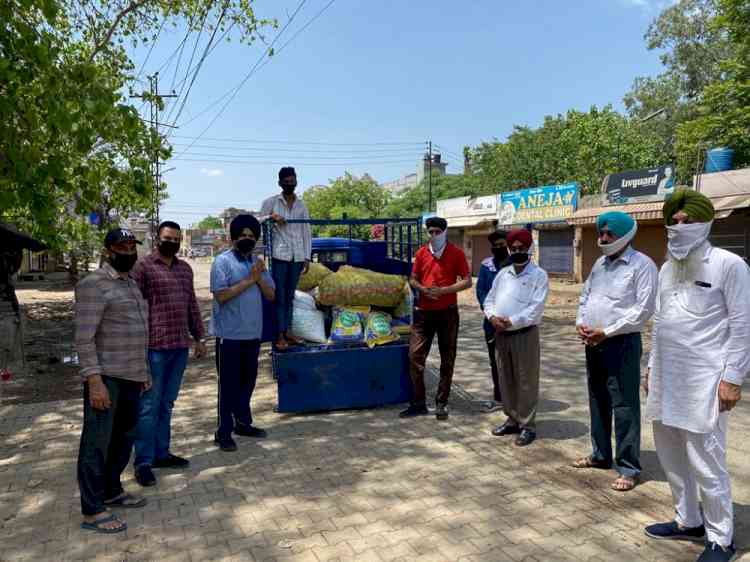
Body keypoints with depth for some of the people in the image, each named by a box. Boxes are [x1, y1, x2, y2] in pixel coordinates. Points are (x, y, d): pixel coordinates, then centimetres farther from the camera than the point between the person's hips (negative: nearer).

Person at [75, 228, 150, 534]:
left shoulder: (130, 283, 16)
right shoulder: (93, 285, -11)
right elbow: (84, 337, -17)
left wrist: (144, 370, 19)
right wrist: (94, 380, -23)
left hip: (130, 376, 9)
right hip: (106, 377, -9)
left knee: (124, 437, 18)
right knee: (97, 443, 1)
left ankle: (112, 492, 33)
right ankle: (92, 511, 11)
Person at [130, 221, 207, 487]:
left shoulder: (185, 268, 15)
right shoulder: (143, 266, -5)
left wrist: (198, 338, 16)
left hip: (180, 347, 6)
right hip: (155, 346, -6)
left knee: (167, 404, 15)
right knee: (149, 406, 0)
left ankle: (161, 453, 26)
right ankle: (143, 462, 9)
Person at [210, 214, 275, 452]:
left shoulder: (257, 262, 11)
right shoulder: (223, 261, -8)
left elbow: (271, 295, 7)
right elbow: (221, 295, -18)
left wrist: (260, 278, -11)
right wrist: (249, 280, -18)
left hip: (253, 333, 6)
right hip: (229, 334, -6)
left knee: (248, 381, 16)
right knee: (229, 384, 1)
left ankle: (243, 423, 31)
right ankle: (224, 432, 12)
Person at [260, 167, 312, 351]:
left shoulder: (302, 205, 12)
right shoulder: (271, 202, 3)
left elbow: (307, 232, 12)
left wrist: (307, 257, 6)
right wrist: (271, 217, -15)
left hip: (297, 256, 3)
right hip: (280, 254, -3)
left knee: (290, 295, 10)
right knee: (280, 296, -3)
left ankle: (287, 331, 18)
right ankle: (280, 335, 2)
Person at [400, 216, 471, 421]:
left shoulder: (456, 253, -4)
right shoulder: (421, 253, 6)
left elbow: (467, 281, -5)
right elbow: (413, 280, 12)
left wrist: (443, 290, -18)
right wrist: (423, 289, -10)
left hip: (447, 312, -3)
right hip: (423, 312, 3)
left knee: (447, 360, 6)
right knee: (415, 356, -1)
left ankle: (441, 403, 19)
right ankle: (418, 403, 10)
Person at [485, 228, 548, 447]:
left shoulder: (539, 275, -6)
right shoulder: (502, 273, 12)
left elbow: (535, 309, -15)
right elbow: (489, 299, 12)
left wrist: (511, 322, -19)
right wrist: (492, 317, -8)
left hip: (524, 334, -6)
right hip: (501, 334, 6)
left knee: (526, 382, 1)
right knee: (506, 380, 14)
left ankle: (527, 425, 13)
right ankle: (513, 420, 28)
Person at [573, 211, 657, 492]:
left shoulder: (642, 264, -10)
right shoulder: (600, 263, 13)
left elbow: (643, 309, -16)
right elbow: (585, 296, 17)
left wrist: (606, 331, -18)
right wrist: (581, 323, -1)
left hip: (622, 343, -7)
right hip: (593, 343, 8)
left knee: (624, 407, -2)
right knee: (597, 401, 17)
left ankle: (628, 468, 11)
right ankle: (600, 455, 32)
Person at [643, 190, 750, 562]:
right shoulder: (667, 268, 14)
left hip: (703, 378, -7)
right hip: (666, 376, 7)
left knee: (705, 462, 0)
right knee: (670, 455, 15)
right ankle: (688, 521, 33)